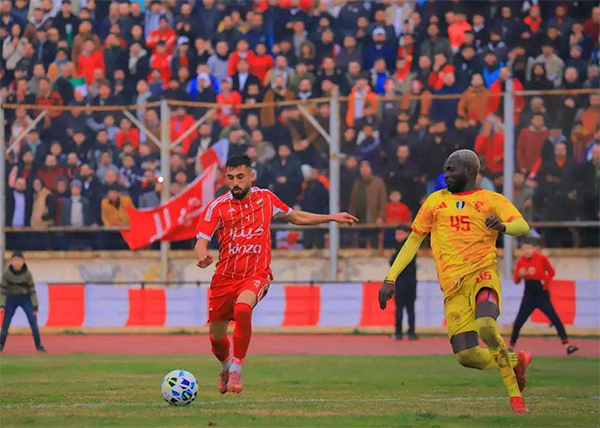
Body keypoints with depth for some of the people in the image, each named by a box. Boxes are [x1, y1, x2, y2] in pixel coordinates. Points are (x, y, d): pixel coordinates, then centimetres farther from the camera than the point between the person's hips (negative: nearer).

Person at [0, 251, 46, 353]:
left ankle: (39, 345, -5)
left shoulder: (27, 273, -13)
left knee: (33, 321, -12)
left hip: (25, 298, 0)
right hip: (11, 299, 0)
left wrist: (35, 307, -8)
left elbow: (32, 290, -6)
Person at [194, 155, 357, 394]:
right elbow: (201, 242, -11)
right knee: (216, 336, 8)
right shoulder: (217, 207, -4)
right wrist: (202, 257, -34)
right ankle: (226, 367, 43)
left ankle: (237, 370, -21)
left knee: (242, 308, -34)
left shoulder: (265, 198, 4)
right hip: (225, 276, 1)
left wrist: (332, 218, 21)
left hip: (256, 275, -1)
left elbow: (295, 217, 21)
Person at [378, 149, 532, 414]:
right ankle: (514, 362, 18)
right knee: (467, 356, -13)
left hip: (481, 274, -3)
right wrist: (391, 279, 16)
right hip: (453, 288, 3)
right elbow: (413, 240, 23)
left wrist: (503, 226, -29)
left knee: (486, 327, -33)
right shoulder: (436, 201, 19)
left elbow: (523, 227, -6)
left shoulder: (491, 200, 8)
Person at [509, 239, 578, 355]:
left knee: (555, 319, -12)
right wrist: (520, 275, -21)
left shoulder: (541, 258, -8)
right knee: (518, 322, 0)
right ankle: (511, 346, 16)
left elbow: (551, 272, 4)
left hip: (542, 295, -2)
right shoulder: (520, 261, -1)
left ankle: (566, 345, -14)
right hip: (529, 296, 2)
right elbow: (516, 281, 1)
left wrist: (545, 280, -13)